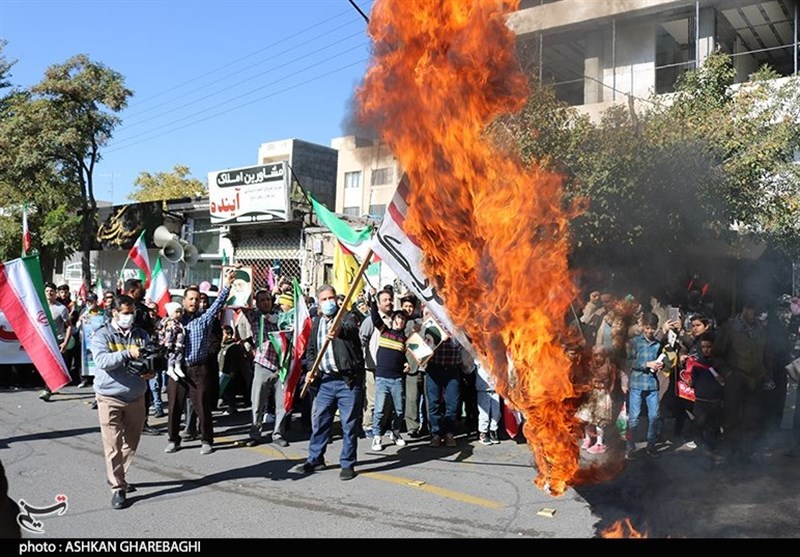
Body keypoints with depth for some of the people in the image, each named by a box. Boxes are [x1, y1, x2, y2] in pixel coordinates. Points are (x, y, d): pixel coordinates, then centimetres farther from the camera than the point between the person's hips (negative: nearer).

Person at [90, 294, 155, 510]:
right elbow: (102, 361, -20)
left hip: (136, 397, 4)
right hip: (110, 397, -4)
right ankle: (118, 488, 6)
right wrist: (128, 353, -30)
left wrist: (150, 371, -8)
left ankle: (117, 477, 33)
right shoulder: (102, 335, -5)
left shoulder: (141, 334, 7)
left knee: (131, 443, 13)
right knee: (113, 445, -3)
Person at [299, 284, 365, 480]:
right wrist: (311, 369, 4)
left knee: (349, 424, 1)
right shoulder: (316, 322, 13)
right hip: (325, 380, 5)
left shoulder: (346, 318, -5)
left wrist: (339, 331, -53)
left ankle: (347, 464, 13)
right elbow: (311, 349, 21)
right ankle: (315, 458, 28)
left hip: (348, 380, -5)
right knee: (319, 421, 12)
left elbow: (352, 329, -30)